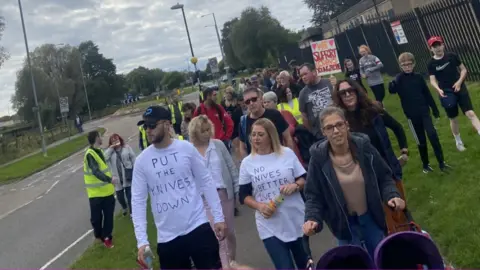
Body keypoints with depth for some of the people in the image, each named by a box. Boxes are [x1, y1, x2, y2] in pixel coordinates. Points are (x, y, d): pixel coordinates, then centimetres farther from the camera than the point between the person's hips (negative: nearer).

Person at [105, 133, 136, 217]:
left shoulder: (126, 147, 0)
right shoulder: (109, 151, 3)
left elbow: (133, 158, 1)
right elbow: (104, 158, -16)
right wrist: (111, 147, -16)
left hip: (127, 175, -2)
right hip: (117, 178, 2)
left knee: (129, 195, 4)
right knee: (120, 196, 12)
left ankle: (131, 212, 20)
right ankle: (124, 207, 42)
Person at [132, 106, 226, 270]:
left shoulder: (186, 148, -4)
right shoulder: (141, 160, -3)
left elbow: (206, 182, 1)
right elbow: (138, 200, -2)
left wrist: (218, 217, 0)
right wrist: (142, 240, -9)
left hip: (198, 228, -1)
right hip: (167, 238, 2)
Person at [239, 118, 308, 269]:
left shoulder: (287, 153, -2)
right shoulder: (247, 163, -2)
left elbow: (304, 179, 5)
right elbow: (243, 196, 2)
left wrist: (295, 185, -17)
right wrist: (259, 206, -17)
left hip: (296, 220, 2)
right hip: (270, 226, -1)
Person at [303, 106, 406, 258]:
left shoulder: (364, 147, -14)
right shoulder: (319, 158, -18)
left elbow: (384, 177, -2)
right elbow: (314, 195, -11)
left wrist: (392, 195, -20)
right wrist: (312, 218, -26)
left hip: (372, 218, 2)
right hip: (344, 224, -2)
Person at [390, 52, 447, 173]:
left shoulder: (418, 77, 0)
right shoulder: (399, 79, -6)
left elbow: (427, 94, 8)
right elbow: (392, 90, -26)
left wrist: (434, 109, 10)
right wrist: (392, 84, -47)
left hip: (424, 111, 1)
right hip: (412, 115, -1)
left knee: (432, 134, -13)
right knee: (421, 141, 8)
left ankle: (441, 162, -1)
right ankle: (426, 164, 25)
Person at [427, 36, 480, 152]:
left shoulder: (452, 56, 0)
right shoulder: (431, 63, -3)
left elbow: (464, 69, 5)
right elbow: (432, 80, -7)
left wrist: (459, 82, -12)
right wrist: (439, 89, -26)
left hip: (460, 88, 0)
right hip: (446, 93, 0)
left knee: (471, 113, -12)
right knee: (453, 118, 11)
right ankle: (458, 141, 30)